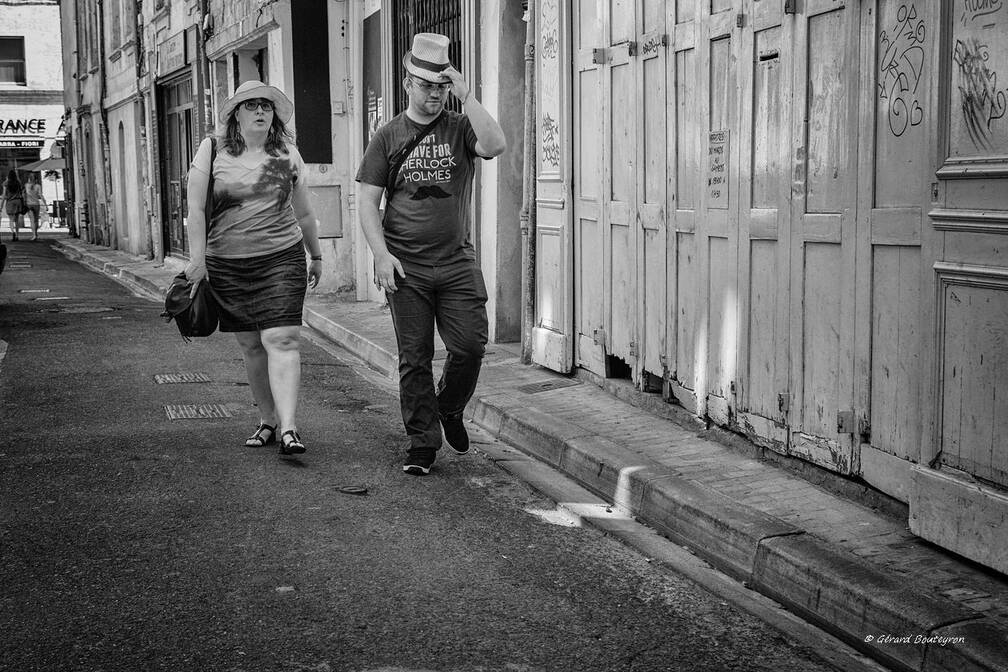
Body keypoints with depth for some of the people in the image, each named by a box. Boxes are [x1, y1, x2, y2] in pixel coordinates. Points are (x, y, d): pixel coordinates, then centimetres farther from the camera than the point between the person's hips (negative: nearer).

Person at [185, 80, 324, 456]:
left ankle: (288, 428, -17)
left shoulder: (287, 153, 7)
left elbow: (303, 212, 17)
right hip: (227, 265, 1)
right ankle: (268, 421, 20)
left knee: (282, 340, -12)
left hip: (282, 259, 0)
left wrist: (316, 256, 24)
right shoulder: (212, 151, 2)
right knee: (250, 346, 7)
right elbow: (195, 208, 0)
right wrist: (197, 258, -6)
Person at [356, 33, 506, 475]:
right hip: (405, 266, 0)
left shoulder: (460, 128, 5)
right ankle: (422, 442, 13)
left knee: (470, 347, -3)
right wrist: (382, 254, -8)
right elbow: (367, 202, 3)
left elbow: (495, 146, -17)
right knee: (414, 358, 2)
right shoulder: (388, 137, 5)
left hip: (457, 262, 1)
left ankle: (449, 409, 26)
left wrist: (466, 96, -14)